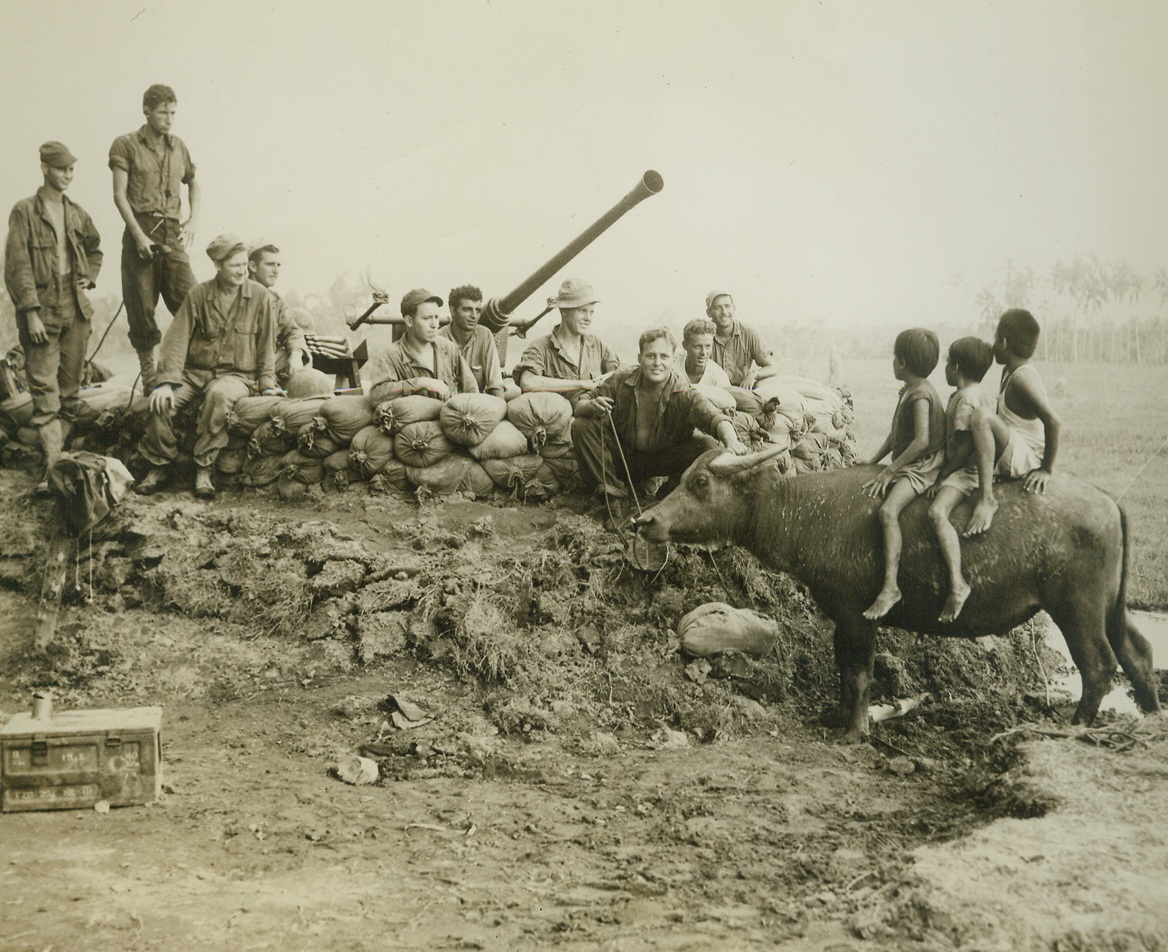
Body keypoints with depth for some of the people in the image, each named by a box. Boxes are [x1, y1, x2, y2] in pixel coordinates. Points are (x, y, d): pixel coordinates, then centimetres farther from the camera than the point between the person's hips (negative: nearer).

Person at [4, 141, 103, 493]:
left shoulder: (77, 214, 12)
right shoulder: (25, 211, -4)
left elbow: (95, 249, 31)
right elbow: (18, 266, -9)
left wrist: (88, 277, 13)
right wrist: (32, 313, -16)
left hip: (76, 309, 6)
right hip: (42, 309, -6)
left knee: (70, 391, 8)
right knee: (45, 394, -10)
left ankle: (62, 460, 15)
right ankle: (53, 468, -15)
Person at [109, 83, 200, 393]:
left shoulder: (178, 146, 15)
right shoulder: (126, 145, 2)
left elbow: (192, 184, 29)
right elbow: (119, 195, -4)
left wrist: (193, 219, 13)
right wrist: (139, 235, -14)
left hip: (173, 235, 3)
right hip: (140, 232, -3)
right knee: (142, 309, 0)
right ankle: (148, 374, 7)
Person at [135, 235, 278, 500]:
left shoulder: (260, 296, 0)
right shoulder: (198, 295, 1)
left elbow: (266, 346, 5)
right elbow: (177, 339, -4)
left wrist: (267, 385, -2)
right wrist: (167, 381, -16)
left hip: (237, 375, -2)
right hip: (196, 372, 2)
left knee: (219, 394, -38)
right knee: (162, 401, -27)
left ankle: (203, 468, -26)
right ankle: (159, 466, -5)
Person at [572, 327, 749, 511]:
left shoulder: (684, 394, -21)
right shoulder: (621, 380, -14)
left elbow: (714, 418, -38)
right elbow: (580, 404, -8)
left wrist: (732, 443, -61)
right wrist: (592, 406, -34)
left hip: (666, 458, -2)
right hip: (623, 455, 2)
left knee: (708, 447, -27)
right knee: (581, 426, -20)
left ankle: (668, 496, -5)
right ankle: (612, 496, -9)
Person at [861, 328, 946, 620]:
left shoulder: (921, 395, -17)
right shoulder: (908, 391, 14)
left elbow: (921, 440, -25)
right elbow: (895, 434, 20)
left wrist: (890, 470, -22)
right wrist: (871, 463, 15)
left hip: (921, 467, -11)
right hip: (904, 466, 11)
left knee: (888, 510, -31)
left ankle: (890, 586, -38)